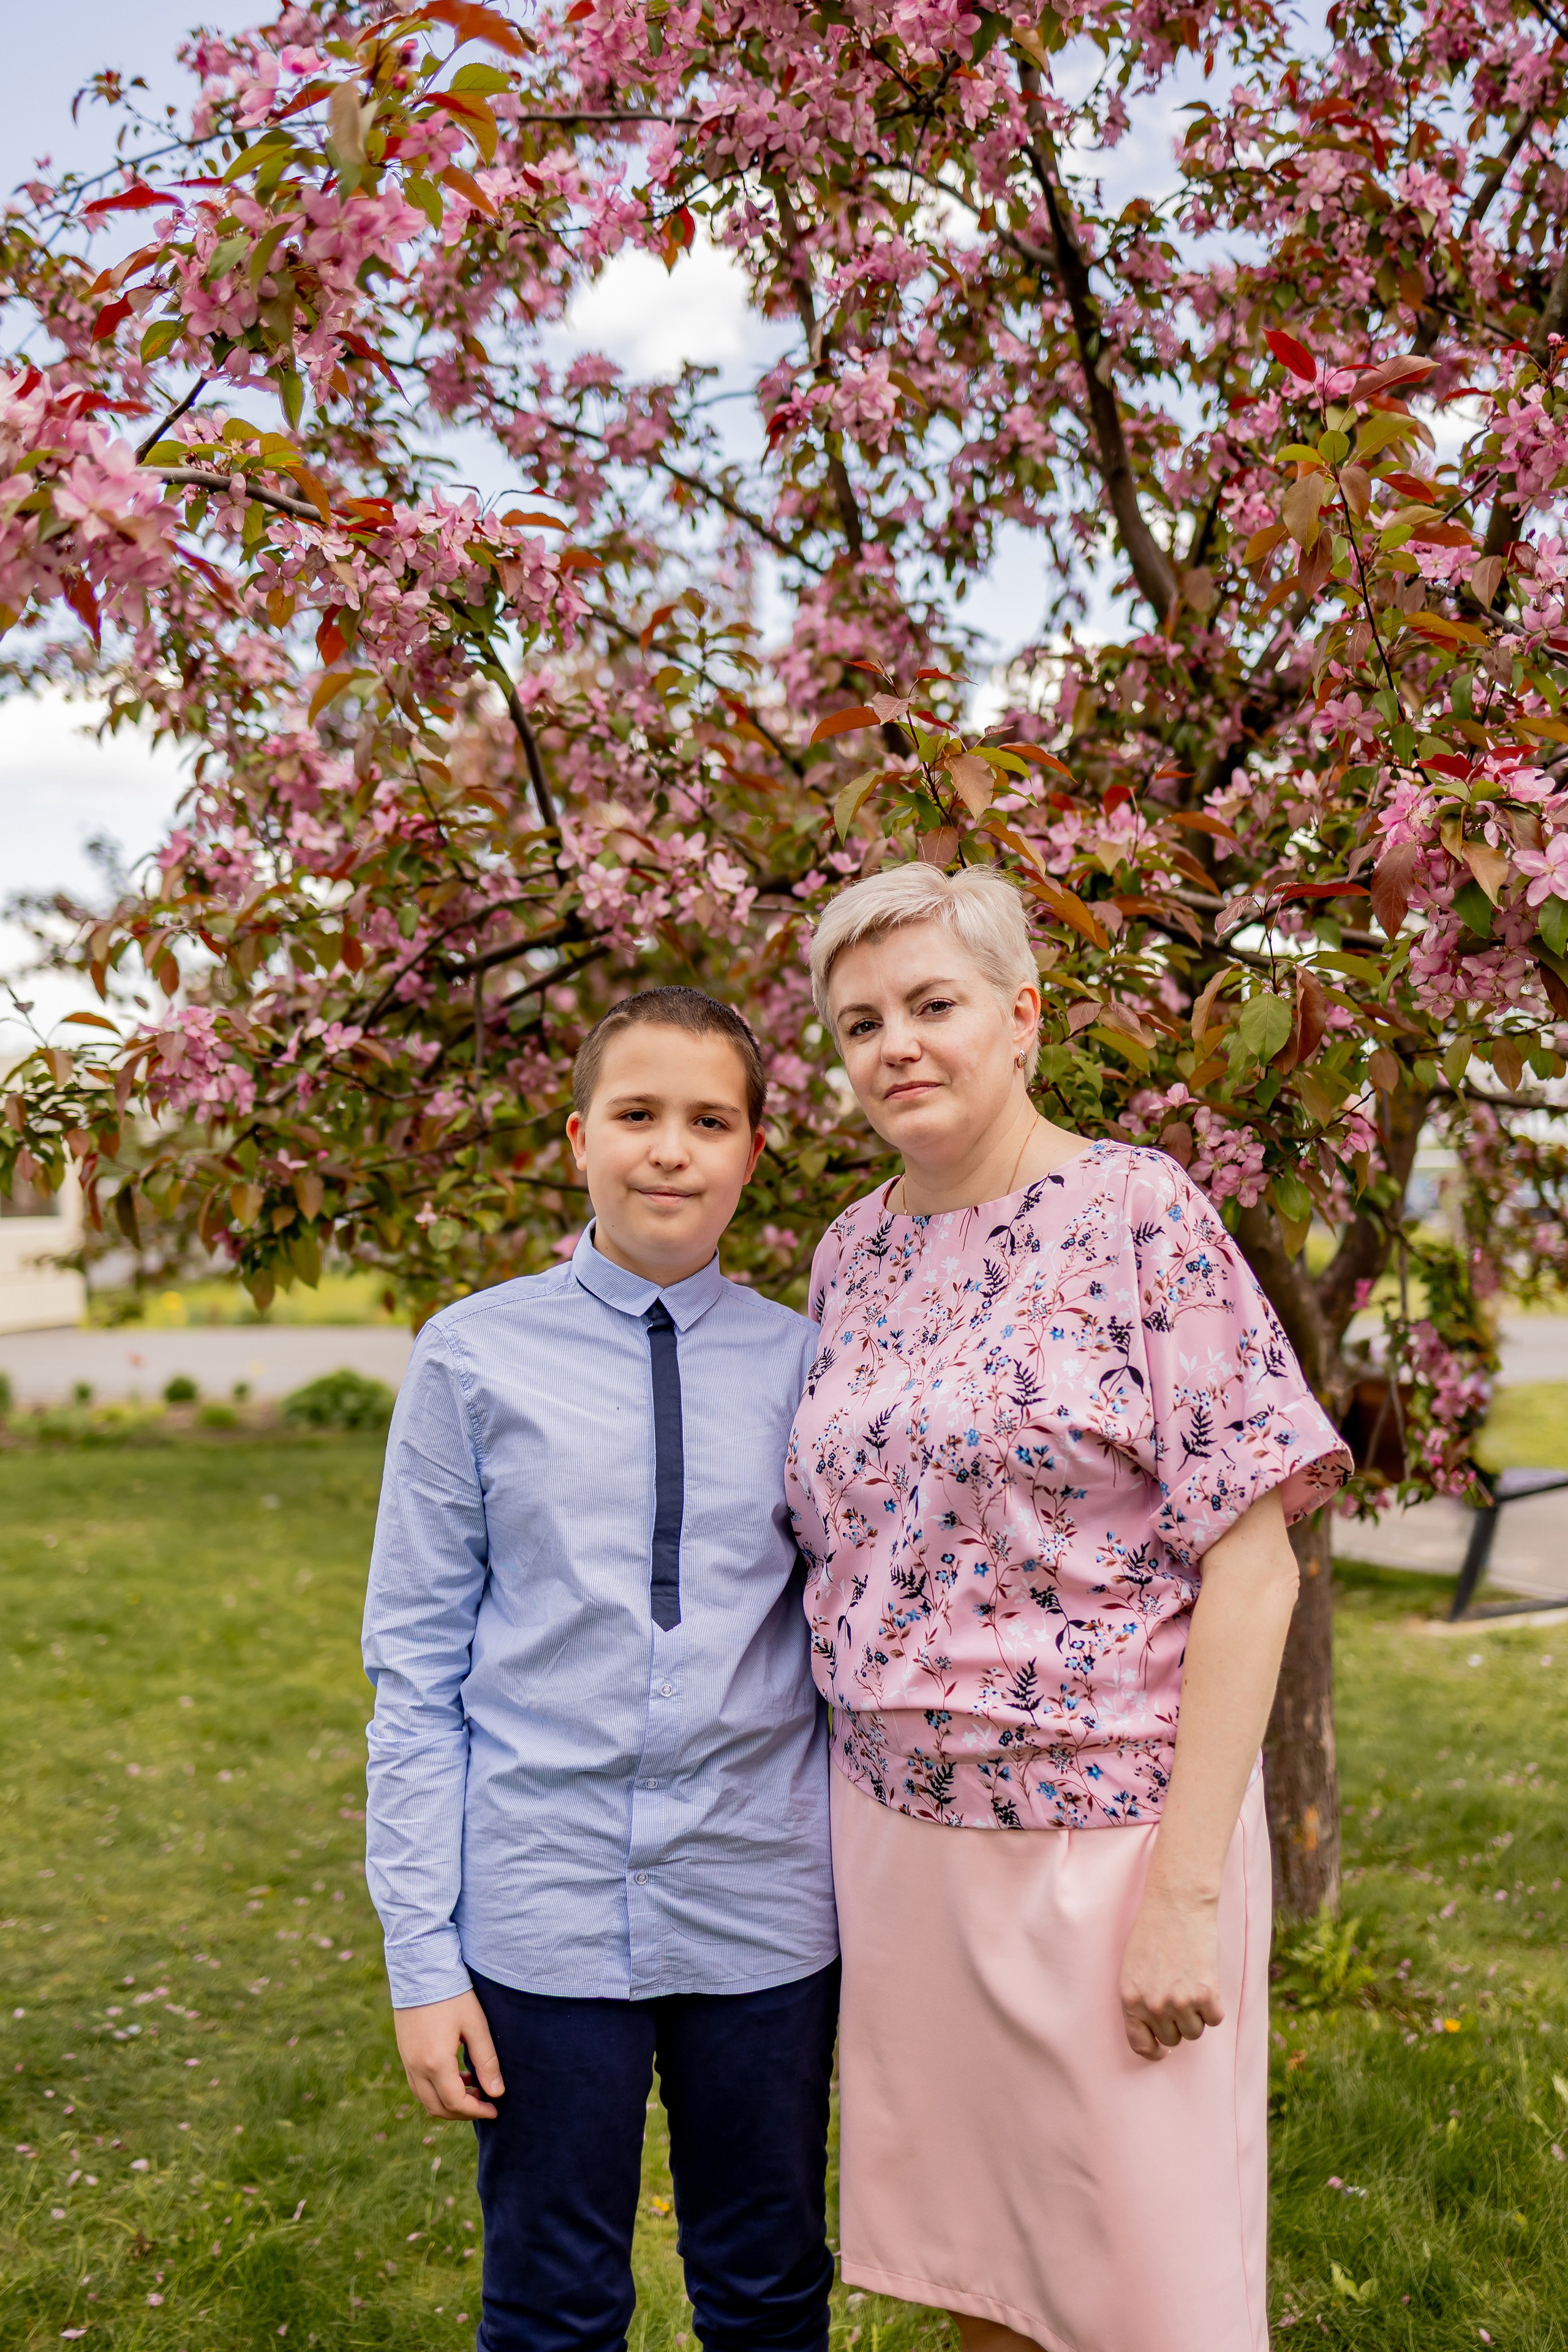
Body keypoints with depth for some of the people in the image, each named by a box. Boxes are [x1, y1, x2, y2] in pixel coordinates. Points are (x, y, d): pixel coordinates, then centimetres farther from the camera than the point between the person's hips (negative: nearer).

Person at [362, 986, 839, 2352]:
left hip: (764, 1916, 2)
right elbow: (418, 1668, -2)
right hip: (544, 1918, -1)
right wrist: (422, 1955, -3)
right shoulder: (477, 1357, -4)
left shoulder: (803, 1366, 1)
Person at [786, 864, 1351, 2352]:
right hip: (894, 1826, 5)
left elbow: (1252, 1563, -13)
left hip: (1102, 1827, -5)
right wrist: (845, 1826, 10)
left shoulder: (1142, 1217, -10)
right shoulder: (852, 1253, 7)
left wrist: (1186, 1890, -16)